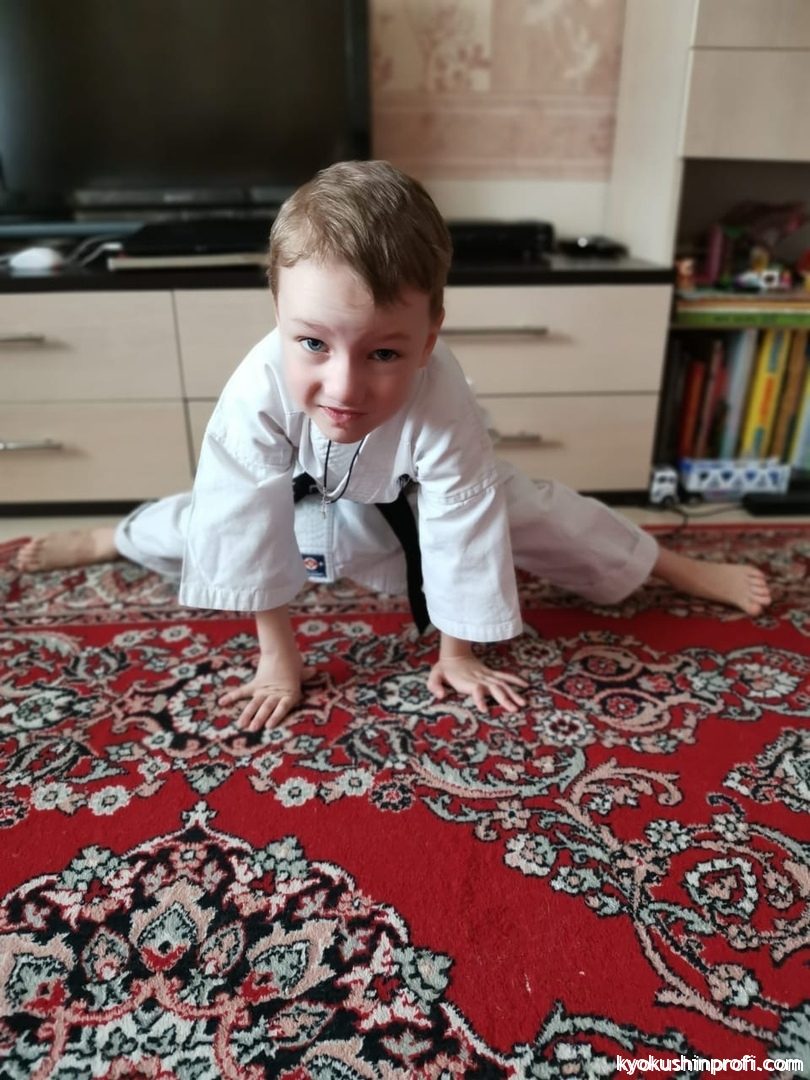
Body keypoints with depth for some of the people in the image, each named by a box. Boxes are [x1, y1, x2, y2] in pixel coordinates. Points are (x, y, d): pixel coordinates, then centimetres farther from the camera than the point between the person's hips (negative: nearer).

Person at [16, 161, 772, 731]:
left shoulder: (440, 401, -45)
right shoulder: (258, 391, -42)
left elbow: (463, 530, -34)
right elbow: (246, 521, -32)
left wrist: (457, 654, -22)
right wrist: (277, 656, -23)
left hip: (424, 495, -1)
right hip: (310, 495, 1)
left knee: (538, 515, 1)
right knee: (216, 516, 13)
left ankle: (681, 568, 26)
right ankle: (105, 539, 46)